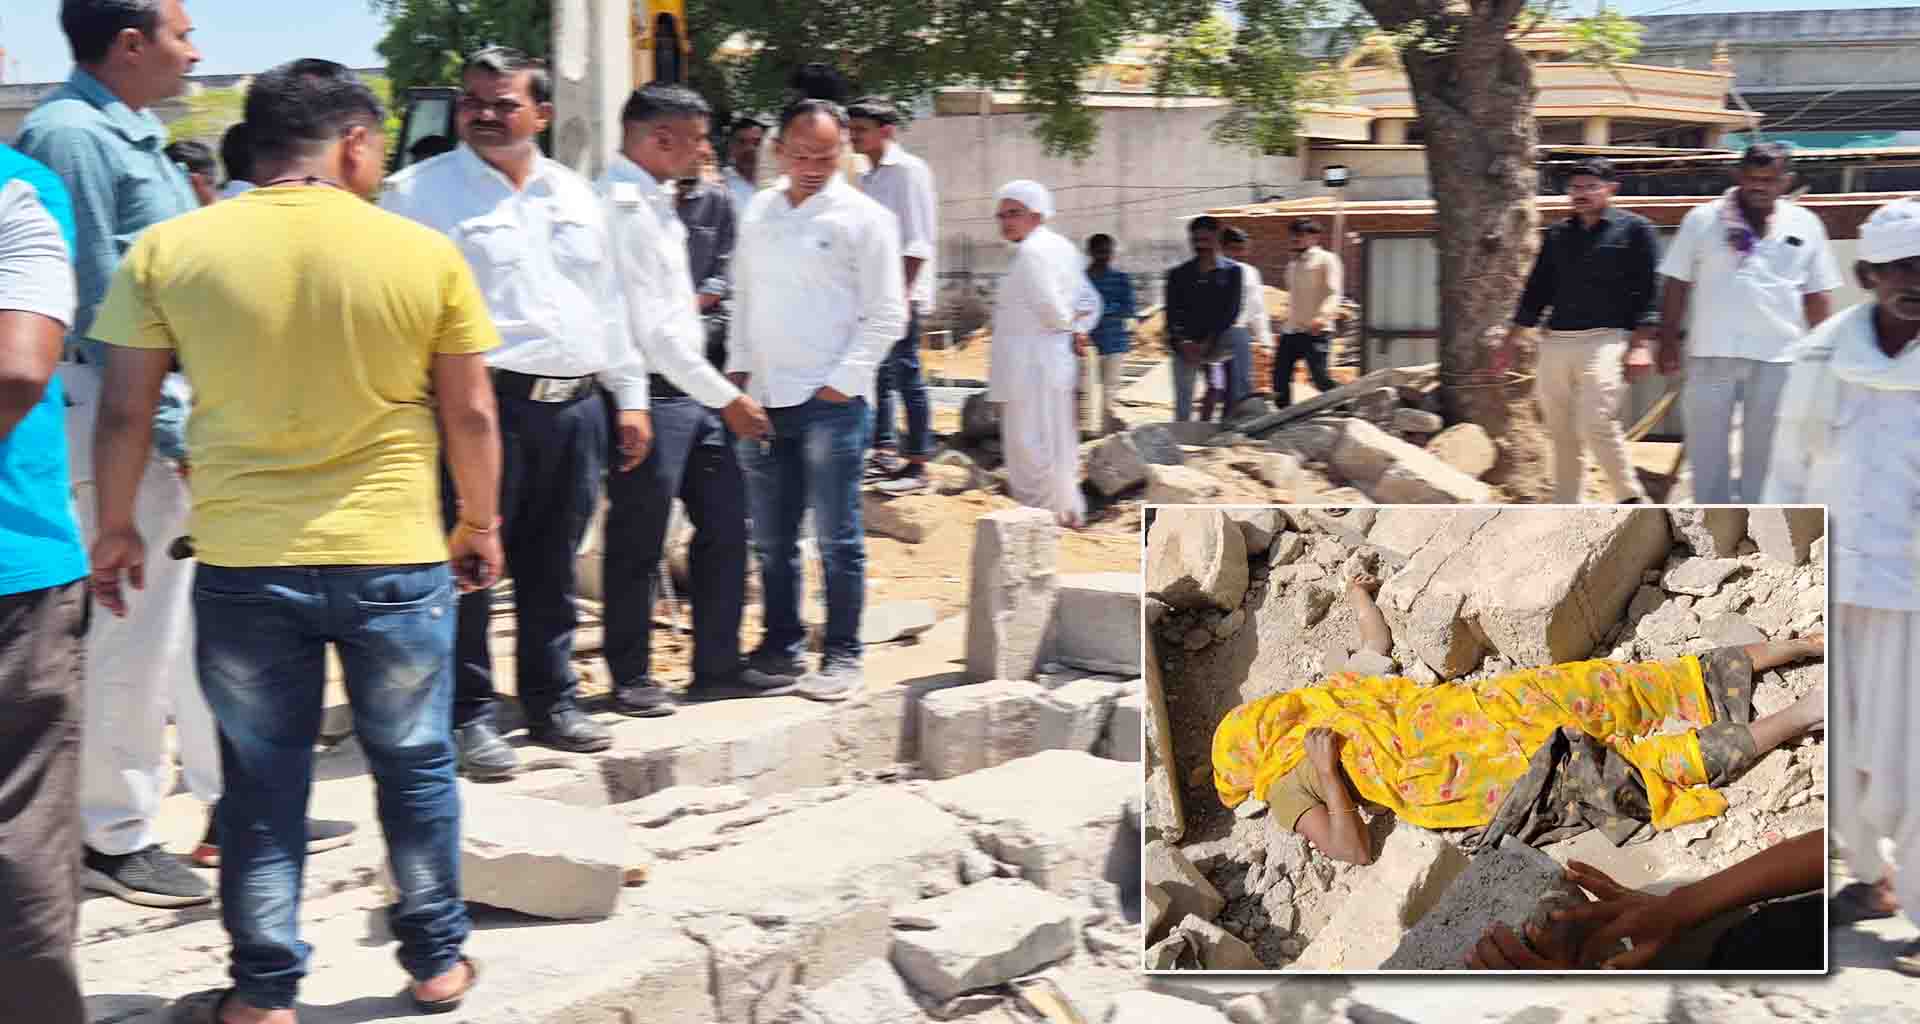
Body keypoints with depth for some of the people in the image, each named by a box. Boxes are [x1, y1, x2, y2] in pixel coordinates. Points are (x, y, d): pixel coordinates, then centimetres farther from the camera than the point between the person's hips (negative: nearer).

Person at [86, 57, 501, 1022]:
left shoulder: (169, 251, -4)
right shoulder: (425, 254, -6)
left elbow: (124, 414, 1)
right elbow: (471, 415, 0)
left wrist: (116, 528, 14)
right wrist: (480, 523, 15)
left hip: (242, 563, 1)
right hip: (395, 560, 0)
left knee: (263, 779, 13)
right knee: (416, 764, 16)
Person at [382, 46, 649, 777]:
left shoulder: (575, 195, 16)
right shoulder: (422, 192, -2)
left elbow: (607, 304, 20)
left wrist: (630, 396, 16)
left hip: (575, 407, 6)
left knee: (551, 569, 14)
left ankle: (552, 702, 24)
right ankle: (469, 716, 7)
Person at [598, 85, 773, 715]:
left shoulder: (652, 201, 14)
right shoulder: (619, 208, -17)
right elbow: (651, 328, -20)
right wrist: (726, 398, -17)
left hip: (692, 388, 10)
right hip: (653, 395, -10)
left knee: (725, 525, 10)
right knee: (637, 542, 2)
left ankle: (718, 668, 19)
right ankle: (631, 678, 14)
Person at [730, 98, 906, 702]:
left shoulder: (864, 217, -3)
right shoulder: (758, 213, 13)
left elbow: (886, 315, -5)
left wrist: (841, 382, -10)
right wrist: (738, 368, 10)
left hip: (830, 403, -5)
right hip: (762, 400, 5)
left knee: (837, 538, -1)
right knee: (771, 540, 10)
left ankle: (842, 655, 8)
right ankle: (781, 647, 21)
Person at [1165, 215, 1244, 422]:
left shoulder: (1231, 271, 3)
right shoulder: (1178, 275, 9)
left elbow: (1231, 311, -6)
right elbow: (1172, 314, 3)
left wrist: (1208, 343, -16)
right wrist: (1182, 343, -14)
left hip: (1215, 343, -2)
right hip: (1186, 348, 2)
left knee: (1239, 336, -32)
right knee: (1182, 407, -2)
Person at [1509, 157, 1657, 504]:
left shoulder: (1634, 229, 3)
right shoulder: (1558, 234, 17)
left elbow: (1647, 292, -3)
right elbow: (1537, 290, 21)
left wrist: (1641, 345, -12)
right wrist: (1510, 342, 17)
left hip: (1605, 340, -6)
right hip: (1555, 342, 6)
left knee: (1595, 423, -18)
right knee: (1561, 432, 6)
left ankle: (1631, 498, -2)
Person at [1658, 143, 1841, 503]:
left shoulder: (1805, 226, 5)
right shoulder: (1703, 219, 1)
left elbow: (1817, 296, 10)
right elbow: (1677, 286, 4)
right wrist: (1668, 343, 0)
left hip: (1777, 357, 0)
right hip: (1711, 353, 0)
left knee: (1764, 451, 8)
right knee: (1706, 449, 6)